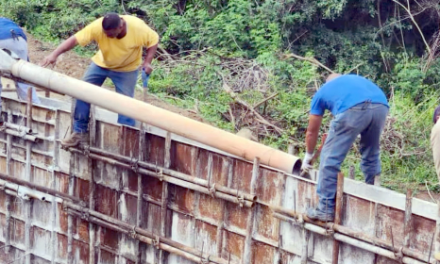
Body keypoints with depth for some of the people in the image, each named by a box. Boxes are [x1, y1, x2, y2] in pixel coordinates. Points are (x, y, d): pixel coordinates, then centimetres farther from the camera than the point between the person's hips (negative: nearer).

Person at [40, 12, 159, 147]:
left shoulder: (138, 27, -32)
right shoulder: (97, 27, -33)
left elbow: (154, 40, -15)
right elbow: (74, 39, -35)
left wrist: (147, 62, -26)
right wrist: (54, 55, -45)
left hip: (126, 69, -2)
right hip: (101, 64, 2)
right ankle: (79, 132, 13)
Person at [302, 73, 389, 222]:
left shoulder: (322, 91, 34)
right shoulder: (356, 79, 43)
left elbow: (311, 132, 41)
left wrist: (308, 156, 55)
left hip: (353, 109, -4)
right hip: (381, 106, 4)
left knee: (331, 157, 8)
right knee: (371, 156, 24)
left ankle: (326, 209, 8)